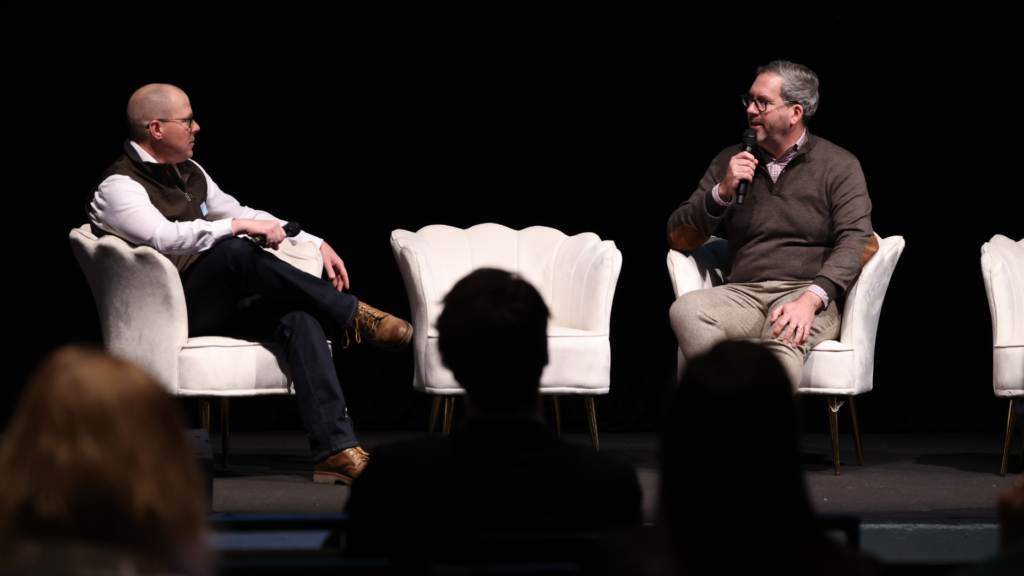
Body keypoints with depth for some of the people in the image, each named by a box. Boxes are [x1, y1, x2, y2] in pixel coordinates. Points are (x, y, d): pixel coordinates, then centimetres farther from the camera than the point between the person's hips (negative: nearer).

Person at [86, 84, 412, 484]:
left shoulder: (189, 173, 19)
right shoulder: (117, 187, -8)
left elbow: (237, 211, 28)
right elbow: (164, 236, -26)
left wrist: (315, 243, 19)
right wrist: (239, 226, -27)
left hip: (217, 305, 7)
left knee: (298, 316, -24)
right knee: (235, 251, -35)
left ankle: (336, 451, -36)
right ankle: (354, 316, -22)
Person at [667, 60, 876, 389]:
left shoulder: (839, 166, 9)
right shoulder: (730, 162, 20)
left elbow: (855, 242, -5)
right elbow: (678, 239, 18)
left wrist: (810, 300, -21)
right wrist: (722, 192, 0)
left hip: (806, 292, -3)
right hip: (742, 294, 3)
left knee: (785, 333, -40)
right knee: (686, 310, -32)